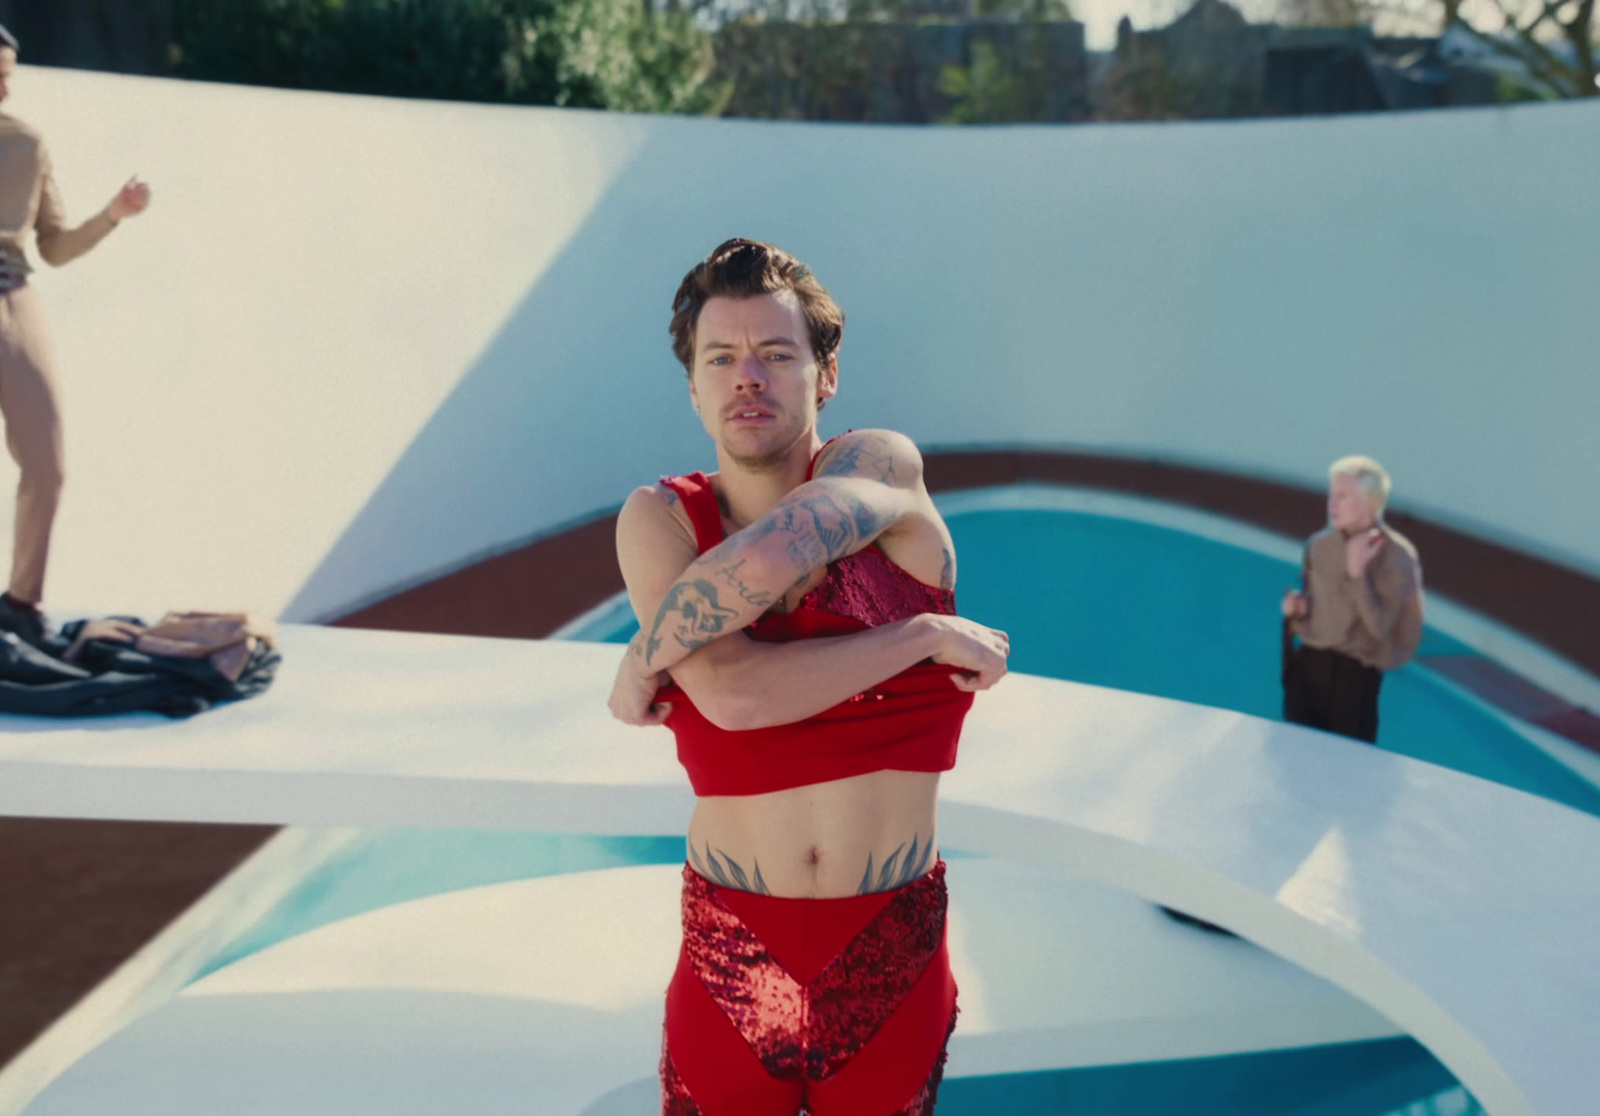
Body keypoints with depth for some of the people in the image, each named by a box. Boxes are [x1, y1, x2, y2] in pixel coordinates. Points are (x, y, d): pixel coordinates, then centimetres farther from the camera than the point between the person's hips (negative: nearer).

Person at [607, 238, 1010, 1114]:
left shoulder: (884, 466, -8)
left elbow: (763, 561, -28)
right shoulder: (658, 519, -7)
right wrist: (924, 636, -19)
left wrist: (642, 666, -14)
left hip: (892, 946, 0)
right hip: (731, 944, 0)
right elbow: (733, 694, -23)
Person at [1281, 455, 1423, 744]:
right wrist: (1295, 605, -3)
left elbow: (1379, 627, -18)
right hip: (1307, 666, 5)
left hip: (1354, 675, -5)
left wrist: (1357, 572, -23)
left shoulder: (1395, 555, -11)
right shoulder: (1319, 544, 5)